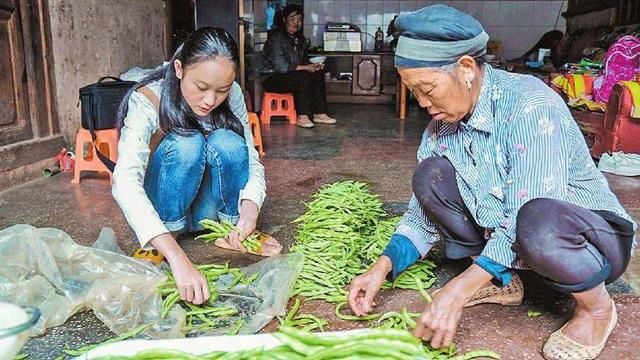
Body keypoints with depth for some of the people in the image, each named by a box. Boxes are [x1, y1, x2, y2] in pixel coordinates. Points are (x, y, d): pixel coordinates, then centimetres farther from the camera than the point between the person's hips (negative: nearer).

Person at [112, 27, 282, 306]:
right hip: (159, 212, -2)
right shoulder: (146, 101, -27)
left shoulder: (232, 96, -15)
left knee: (228, 143, -28)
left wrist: (250, 210, -38)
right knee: (185, 144, -33)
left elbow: (251, 161, -14)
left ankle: (234, 232, -9)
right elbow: (125, 182, -41)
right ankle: (164, 244, -16)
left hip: (207, 210, 3)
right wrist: (177, 257, -54)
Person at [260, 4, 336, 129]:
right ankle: (302, 117, -29)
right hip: (272, 78, -9)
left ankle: (319, 114, -10)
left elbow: (302, 60, 18)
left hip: (289, 75, 9)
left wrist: (313, 65, -5)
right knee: (303, 76, -31)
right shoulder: (276, 37, -17)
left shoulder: (299, 38, 10)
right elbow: (281, 66, -25)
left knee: (318, 74, -9)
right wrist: (305, 68, -21)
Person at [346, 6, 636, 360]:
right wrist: (383, 266, -16)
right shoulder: (443, 123, -5)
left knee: (537, 223, -40)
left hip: (594, 235, -5)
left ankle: (596, 305, -6)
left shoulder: (529, 104, -26)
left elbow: (529, 219, -32)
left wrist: (458, 291, -36)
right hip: (503, 234, 6)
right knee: (429, 175, -10)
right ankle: (501, 282, 3)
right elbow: (425, 209, -2)